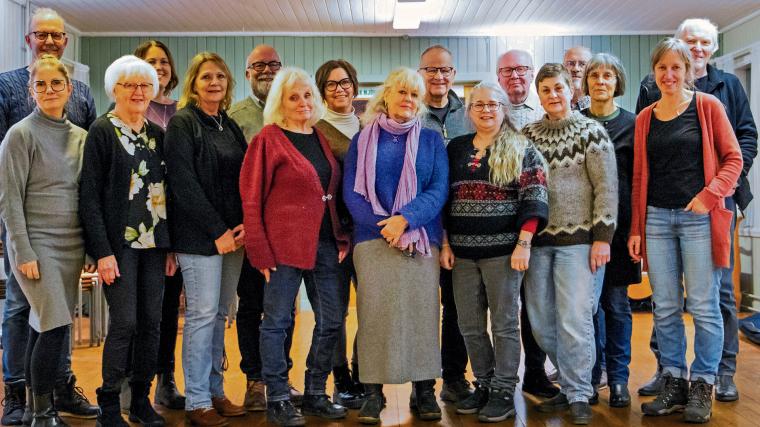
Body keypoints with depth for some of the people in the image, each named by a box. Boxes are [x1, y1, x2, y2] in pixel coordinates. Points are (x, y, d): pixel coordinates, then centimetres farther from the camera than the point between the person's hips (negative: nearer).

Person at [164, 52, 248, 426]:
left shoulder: (230, 126, 15)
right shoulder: (182, 124, -4)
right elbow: (184, 184, -12)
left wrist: (245, 225, -3)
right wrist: (217, 231, -15)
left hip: (234, 235, 6)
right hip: (198, 236, -6)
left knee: (220, 314, 9)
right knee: (202, 314, -5)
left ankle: (215, 392, 18)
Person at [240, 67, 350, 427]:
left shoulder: (321, 139, 14)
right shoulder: (268, 139, -5)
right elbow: (251, 199, -7)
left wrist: (341, 238, 8)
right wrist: (260, 250, -12)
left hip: (324, 244, 7)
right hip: (284, 246, -6)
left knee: (332, 320, 9)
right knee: (278, 322, 3)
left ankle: (315, 395, 24)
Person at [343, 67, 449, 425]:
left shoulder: (431, 140, 11)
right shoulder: (363, 139, 10)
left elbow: (439, 190, 1)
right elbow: (351, 191, 2)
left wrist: (405, 219, -15)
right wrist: (385, 226, -12)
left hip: (421, 238, 1)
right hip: (373, 239, 0)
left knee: (421, 311, 0)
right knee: (375, 312, -3)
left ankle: (424, 390, 10)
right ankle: (373, 392, 4)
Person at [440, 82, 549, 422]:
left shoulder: (521, 149, 0)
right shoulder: (455, 148, 12)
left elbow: (533, 199, -7)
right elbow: (444, 199, 13)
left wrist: (523, 244, -16)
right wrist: (445, 244, 6)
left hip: (503, 249, -4)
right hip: (462, 251, 5)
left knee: (505, 323, 1)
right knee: (470, 326, 9)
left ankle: (504, 392, 10)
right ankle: (483, 385, 23)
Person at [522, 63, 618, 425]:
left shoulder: (591, 131, -1)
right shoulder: (527, 134, 10)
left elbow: (606, 188, -4)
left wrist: (602, 238, -9)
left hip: (577, 239, -4)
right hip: (537, 239, 4)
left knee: (574, 320, -6)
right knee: (541, 323, 7)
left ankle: (578, 396, 9)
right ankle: (571, 385, 24)